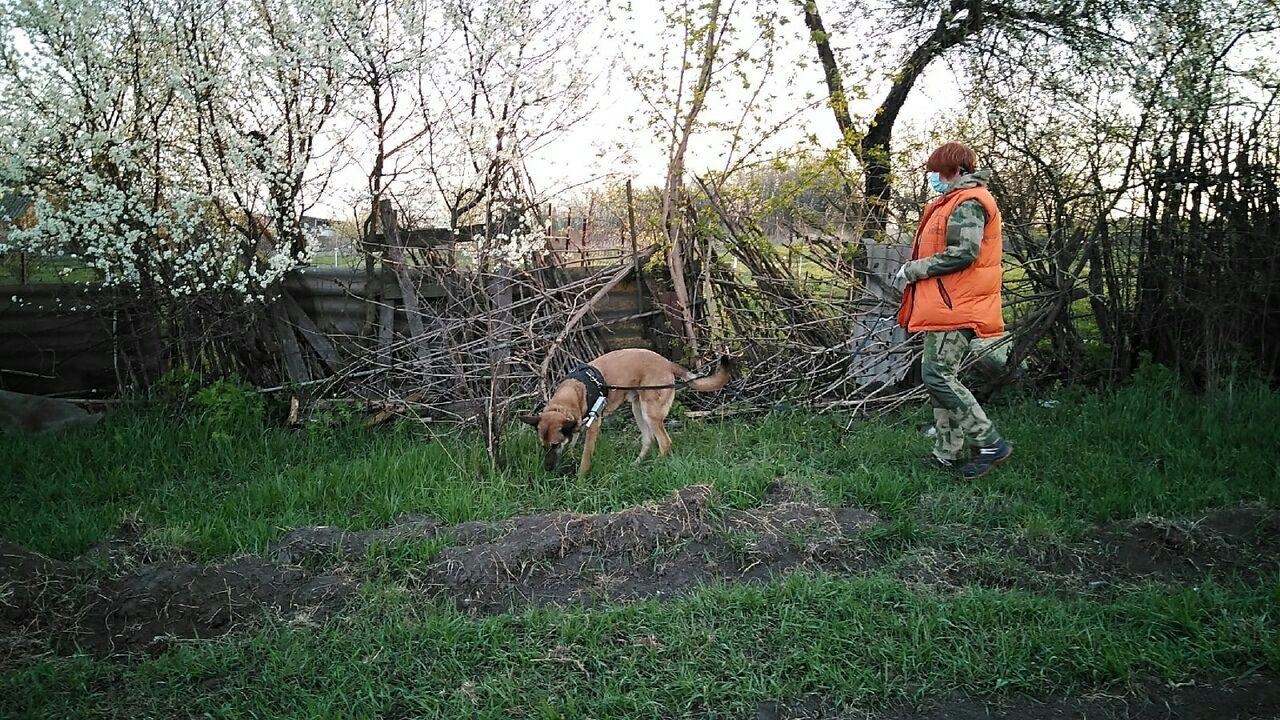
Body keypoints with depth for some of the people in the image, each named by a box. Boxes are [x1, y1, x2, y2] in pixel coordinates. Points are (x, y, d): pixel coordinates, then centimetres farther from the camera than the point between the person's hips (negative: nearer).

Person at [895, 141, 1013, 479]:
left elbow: (963, 253, -22)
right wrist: (915, 270, 11)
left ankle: (990, 444, -6)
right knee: (940, 377, 12)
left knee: (938, 376, -13)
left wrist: (914, 270, -14)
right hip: (944, 307, 11)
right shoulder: (955, 201, 21)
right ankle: (948, 454, 17)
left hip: (954, 309, -11)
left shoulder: (968, 203, -12)